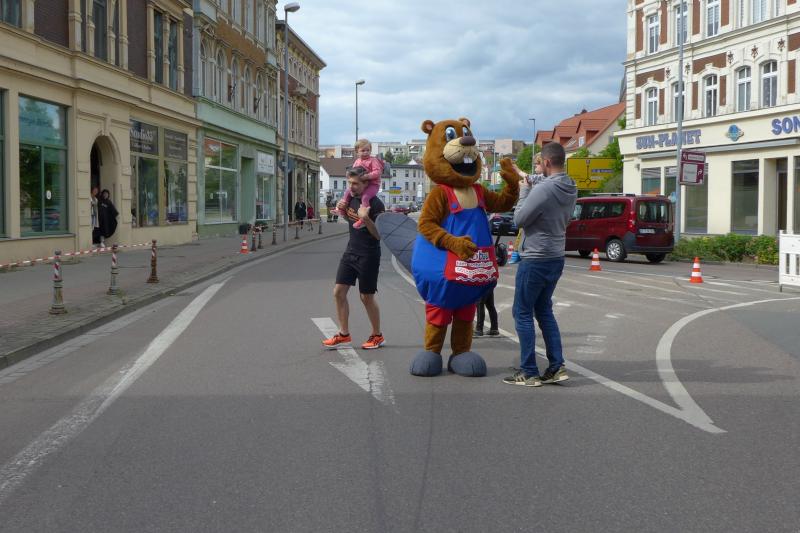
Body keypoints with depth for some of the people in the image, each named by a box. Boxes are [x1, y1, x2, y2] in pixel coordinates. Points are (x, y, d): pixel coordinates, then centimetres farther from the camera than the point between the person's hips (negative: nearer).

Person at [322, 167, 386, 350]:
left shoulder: (375, 204, -16)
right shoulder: (352, 198, 5)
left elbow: (380, 235, -20)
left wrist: (366, 219, -30)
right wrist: (342, 211, 10)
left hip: (368, 256, -7)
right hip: (350, 252, 7)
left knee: (367, 297, 2)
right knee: (339, 292, 3)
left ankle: (377, 336, 19)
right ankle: (344, 334, 14)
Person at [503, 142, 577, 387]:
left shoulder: (543, 189, -23)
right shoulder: (571, 190, 4)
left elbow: (519, 219, -16)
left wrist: (523, 189, -4)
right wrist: (524, 179, 17)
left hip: (535, 260, -8)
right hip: (556, 259, 8)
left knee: (523, 314, 2)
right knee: (544, 310, 18)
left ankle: (529, 373, 4)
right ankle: (557, 367, 15)